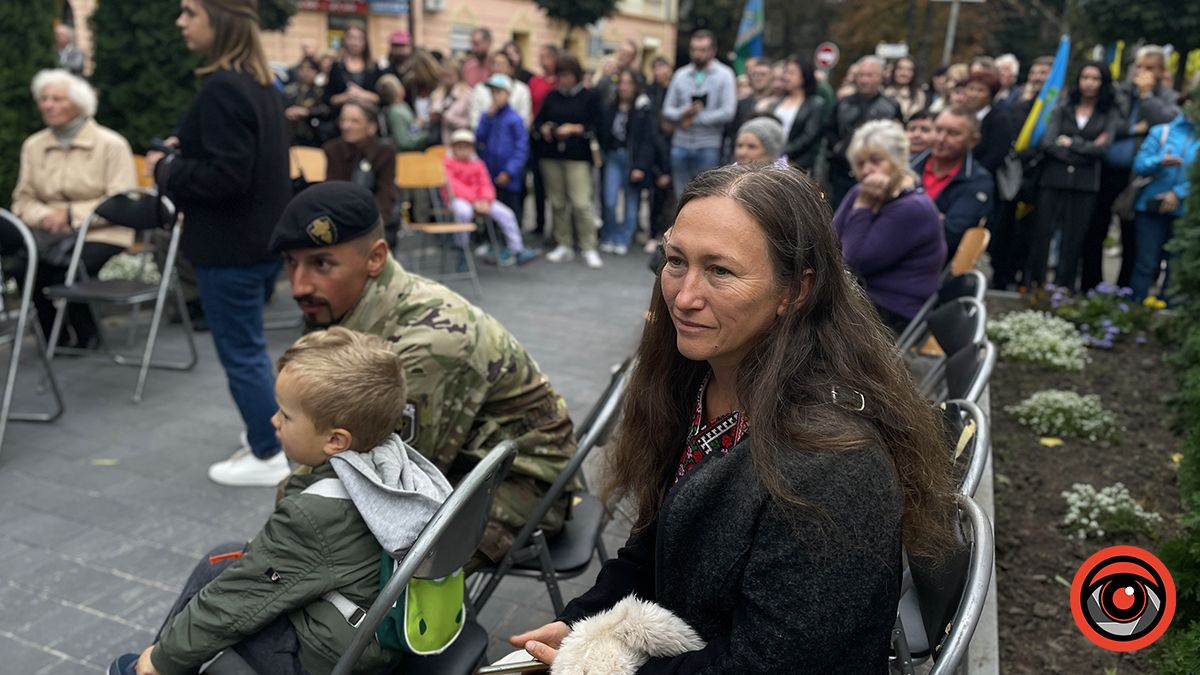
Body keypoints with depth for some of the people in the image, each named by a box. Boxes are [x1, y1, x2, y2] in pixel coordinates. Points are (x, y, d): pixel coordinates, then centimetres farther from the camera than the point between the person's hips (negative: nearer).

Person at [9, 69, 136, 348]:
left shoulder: (111, 144, -4)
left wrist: (71, 214, -17)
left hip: (100, 235, -4)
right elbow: (23, 198, 13)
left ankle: (84, 335, 0)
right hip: (51, 234, 4)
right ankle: (54, 335, 1)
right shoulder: (33, 145, 11)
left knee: (63, 273, -30)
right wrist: (44, 216, -11)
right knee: (22, 268, -24)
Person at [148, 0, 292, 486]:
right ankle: (269, 431, 33)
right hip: (264, 237, 10)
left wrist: (165, 170, -11)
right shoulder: (261, 82, 10)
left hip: (231, 246, -10)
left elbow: (223, 177, -26)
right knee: (250, 346, 21)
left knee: (240, 352, 2)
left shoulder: (221, 88, -21)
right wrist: (182, 153, 12)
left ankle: (268, 457, 14)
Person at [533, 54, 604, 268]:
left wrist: (574, 128, -14)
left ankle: (589, 249, -6)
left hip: (578, 156, -4)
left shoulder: (590, 96, 3)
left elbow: (596, 126, -2)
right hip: (550, 155, 4)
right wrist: (543, 129, -5)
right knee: (557, 202, 5)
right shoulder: (552, 96, 13)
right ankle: (563, 245, 15)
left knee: (582, 203, -12)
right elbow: (538, 121, 16)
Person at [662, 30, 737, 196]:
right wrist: (683, 114, -12)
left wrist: (695, 118, -8)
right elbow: (667, 110, 10)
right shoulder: (681, 75, 12)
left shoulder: (724, 75, 2)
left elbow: (728, 112, -9)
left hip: (708, 147, -3)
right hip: (680, 145, 4)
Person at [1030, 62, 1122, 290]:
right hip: (1053, 180, 1)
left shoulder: (1110, 115, 9)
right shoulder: (1062, 110, 11)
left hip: (1085, 186, 0)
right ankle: (1034, 284, 3)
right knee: (1042, 235, -3)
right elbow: (1047, 143, -4)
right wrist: (1086, 150, -6)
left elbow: (1102, 147, -6)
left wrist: (1070, 143, -1)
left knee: (1073, 240, 1)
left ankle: (1062, 288, 5)